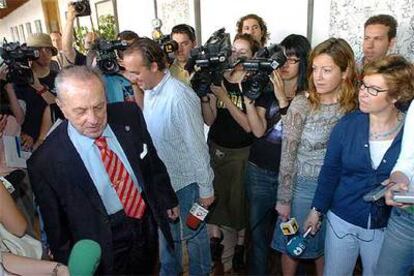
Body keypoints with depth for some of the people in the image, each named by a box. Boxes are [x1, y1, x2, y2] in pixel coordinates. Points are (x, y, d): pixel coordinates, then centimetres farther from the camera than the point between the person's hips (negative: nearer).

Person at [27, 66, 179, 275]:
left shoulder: (129, 115, -15)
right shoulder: (45, 163, -24)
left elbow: (153, 162, 0)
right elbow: (56, 226, -10)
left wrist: (168, 200, 7)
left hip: (148, 222, 4)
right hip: (105, 247, -3)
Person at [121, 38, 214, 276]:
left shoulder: (179, 97, -27)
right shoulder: (149, 91, -2)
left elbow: (197, 146, -22)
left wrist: (206, 189, -15)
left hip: (186, 182, -7)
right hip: (161, 178, 7)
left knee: (193, 233, 17)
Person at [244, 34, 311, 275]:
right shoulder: (267, 89, 2)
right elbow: (259, 130, -7)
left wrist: (282, 98, -23)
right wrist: (248, 98, -18)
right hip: (259, 170, 3)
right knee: (258, 229, 14)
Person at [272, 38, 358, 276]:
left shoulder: (356, 106, -8)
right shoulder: (301, 105, -16)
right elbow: (287, 156, -12)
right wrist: (283, 199, -8)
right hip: (303, 187, -2)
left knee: (327, 246, 22)